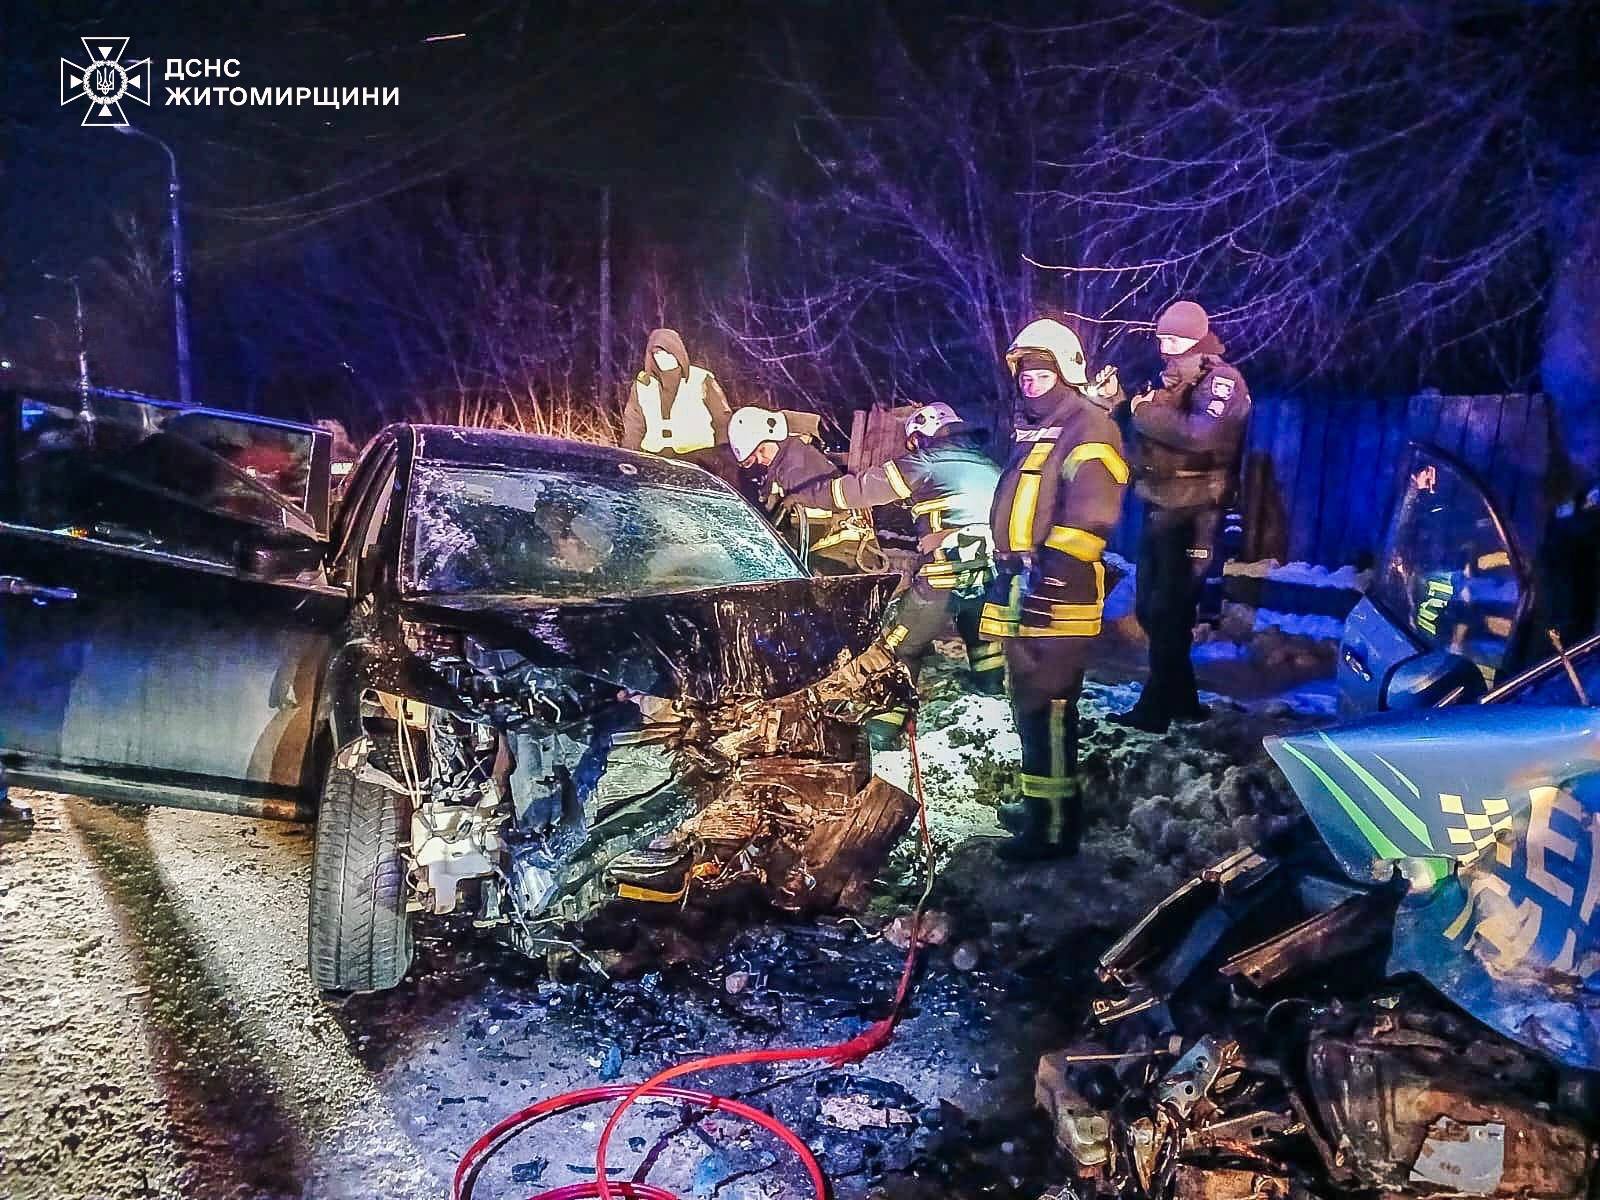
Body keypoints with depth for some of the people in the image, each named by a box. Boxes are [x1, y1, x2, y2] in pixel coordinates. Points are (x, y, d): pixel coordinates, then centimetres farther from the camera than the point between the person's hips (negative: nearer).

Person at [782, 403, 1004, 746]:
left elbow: (858, 488, 7)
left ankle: (882, 728, 7)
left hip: (943, 578, -5)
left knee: (899, 647, 8)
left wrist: (799, 496, 16)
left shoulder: (923, 463, 5)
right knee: (987, 652, 21)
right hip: (993, 575, 5)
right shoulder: (989, 466, 22)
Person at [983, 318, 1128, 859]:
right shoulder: (1032, 431, 21)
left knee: (1046, 708, -9)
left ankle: (1055, 824, -2)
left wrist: (1050, 571, -25)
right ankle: (1040, 800, 31)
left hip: (1055, 595, -10)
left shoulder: (1089, 429, -10)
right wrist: (1008, 571, 29)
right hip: (1022, 590, 10)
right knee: (1029, 703, 18)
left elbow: (1090, 515, -21)